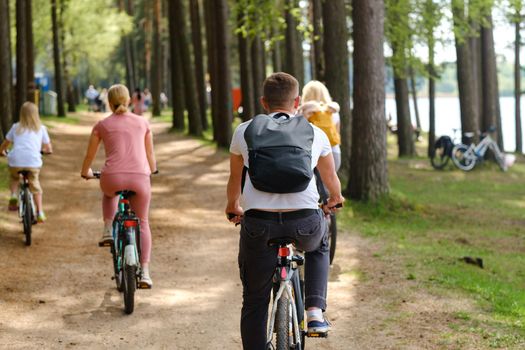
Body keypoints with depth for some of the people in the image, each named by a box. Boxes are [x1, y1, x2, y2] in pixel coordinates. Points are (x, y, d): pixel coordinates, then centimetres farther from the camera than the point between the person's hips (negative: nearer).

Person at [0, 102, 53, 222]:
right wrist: (43, 149, 42)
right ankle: (40, 212, 11)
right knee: (35, 187, 19)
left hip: (16, 161, 1)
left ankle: (13, 196, 8)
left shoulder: (16, 127, 17)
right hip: (33, 162, -1)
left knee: (14, 178, 31)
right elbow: (49, 149, 20)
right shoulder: (41, 128, 16)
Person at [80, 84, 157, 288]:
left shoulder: (102, 125, 9)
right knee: (142, 223, 17)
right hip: (140, 177, 1)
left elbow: (90, 155, 18)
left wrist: (85, 172, 39)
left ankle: (108, 231, 18)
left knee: (109, 194, 38)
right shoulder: (142, 122, 14)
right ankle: (144, 272, 7)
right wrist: (152, 170, 44)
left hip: (113, 177, 0)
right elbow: (150, 154, 23)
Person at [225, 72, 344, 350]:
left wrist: (233, 208, 45)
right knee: (319, 246, 36)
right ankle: (315, 311, 20)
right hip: (305, 222, 1)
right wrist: (335, 199, 51)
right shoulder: (315, 133, 12)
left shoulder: (244, 132, 10)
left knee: (254, 303, 14)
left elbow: (235, 180, 24)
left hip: (258, 224, 0)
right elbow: (331, 178, 28)